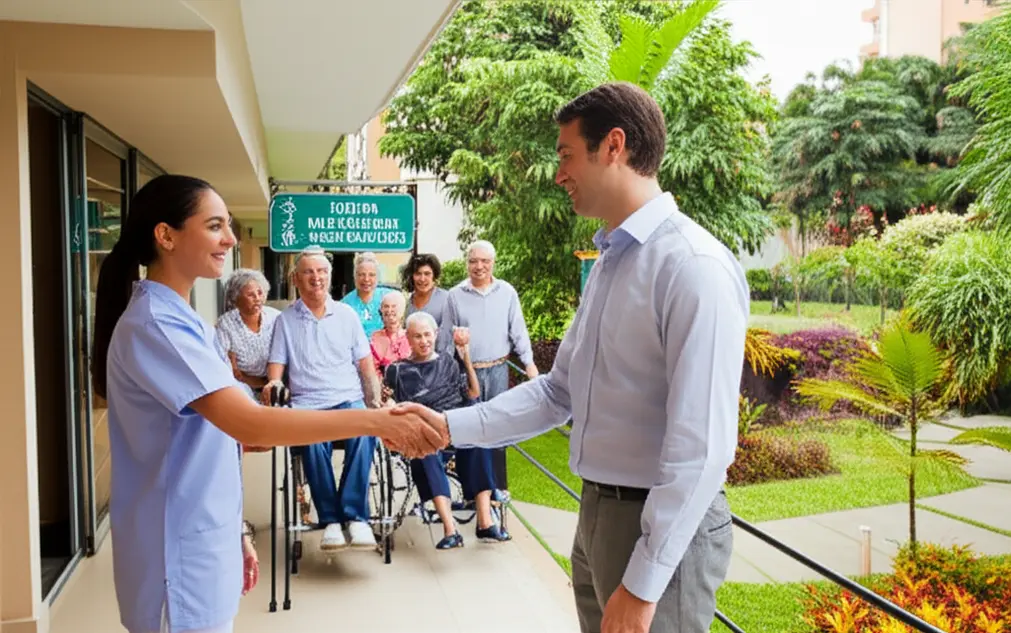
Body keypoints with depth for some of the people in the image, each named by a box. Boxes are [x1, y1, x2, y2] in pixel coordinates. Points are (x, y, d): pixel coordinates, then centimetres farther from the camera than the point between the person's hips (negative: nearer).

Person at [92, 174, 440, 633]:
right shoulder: (152, 324, -20)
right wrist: (375, 421, -30)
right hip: (180, 561, -9)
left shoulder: (179, 319, 10)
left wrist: (234, 536, 16)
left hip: (204, 547, 9)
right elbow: (249, 424, -30)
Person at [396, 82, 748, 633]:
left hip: (665, 527, -8)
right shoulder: (607, 266, 9)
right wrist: (452, 426, 1)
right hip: (596, 512, 9)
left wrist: (643, 584, -22)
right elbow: (558, 391, 10)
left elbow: (701, 445, -24)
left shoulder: (694, 266, -21)